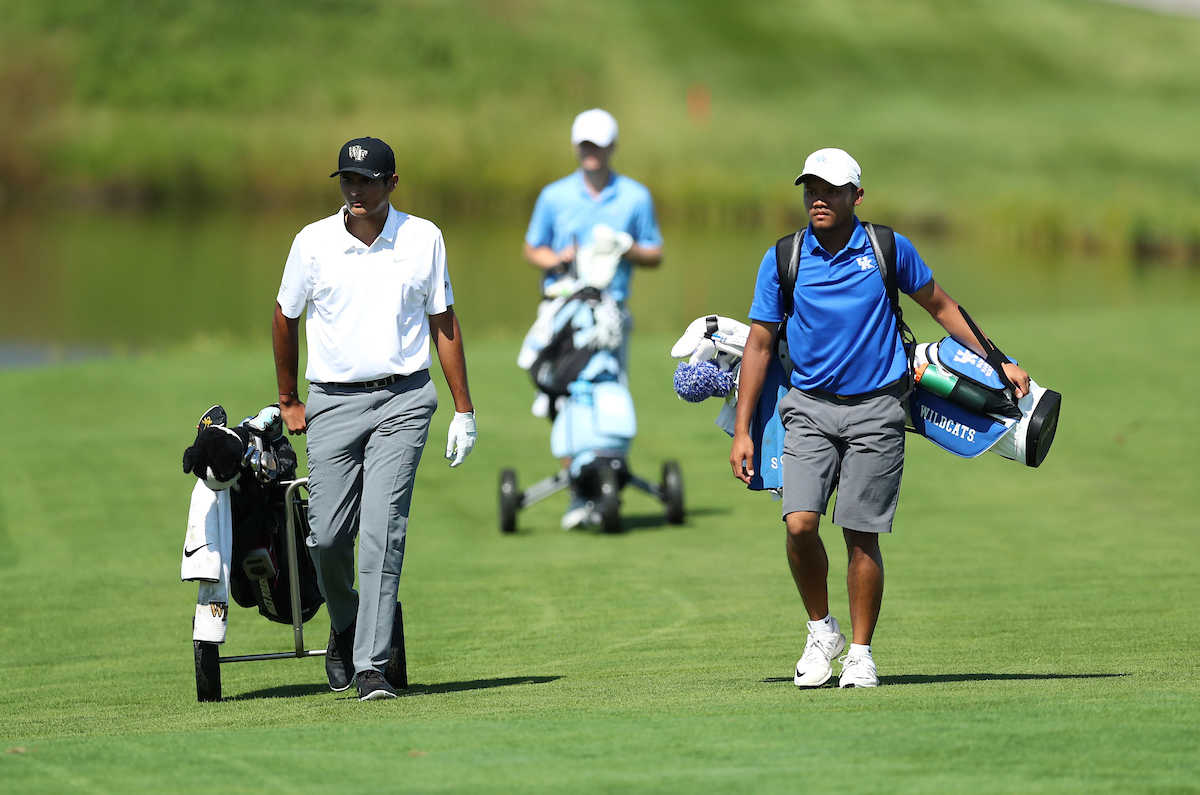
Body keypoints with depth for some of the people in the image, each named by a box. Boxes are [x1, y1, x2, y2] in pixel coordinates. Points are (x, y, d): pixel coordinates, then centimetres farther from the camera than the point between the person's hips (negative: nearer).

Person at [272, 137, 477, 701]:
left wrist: (463, 409, 7)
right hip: (333, 402, 1)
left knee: (383, 529, -12)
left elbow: (443, 321, 9)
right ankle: (345, 624, 28)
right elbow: (286, 317, 15)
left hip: (403, 400, -1)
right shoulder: (313, 242, 1)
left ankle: (372, 665, -12)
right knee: (327, 535, -3)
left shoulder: (423, 239, 3)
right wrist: (288, 400, 19)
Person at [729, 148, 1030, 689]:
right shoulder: (781, 261, 1)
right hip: (809, 407, 1)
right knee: (799, 524, -14)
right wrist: (741, 432, 2)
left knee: (861, 537, -1)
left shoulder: (890, 250, 0)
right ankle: (821, 630, 9)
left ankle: (861, 653, 12)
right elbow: (759, 344, 6)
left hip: (876, 410, -1)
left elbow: (941, 307, 14)